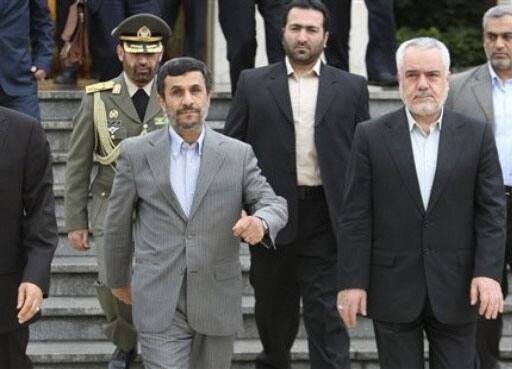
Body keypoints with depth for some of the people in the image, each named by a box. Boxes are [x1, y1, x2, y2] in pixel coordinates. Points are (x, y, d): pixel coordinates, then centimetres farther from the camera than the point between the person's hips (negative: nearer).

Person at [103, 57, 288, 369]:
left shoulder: (238, 154, 2)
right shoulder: (136, 153, 0)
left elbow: (274, 203, -1)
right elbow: (118, 223, 9)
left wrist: (261, 222, -24)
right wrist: (119, 280, 17)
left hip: (218, 303, 2)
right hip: (160, 305, -2)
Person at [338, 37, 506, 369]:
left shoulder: (477, 135, 2)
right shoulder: (372, 136, 0)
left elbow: (492, 210, 0)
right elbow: (356, 217, -1)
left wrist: (489, 273, -11)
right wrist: (353, 282, -6)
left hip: (456, 289, 0)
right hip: (393, 288, 0)